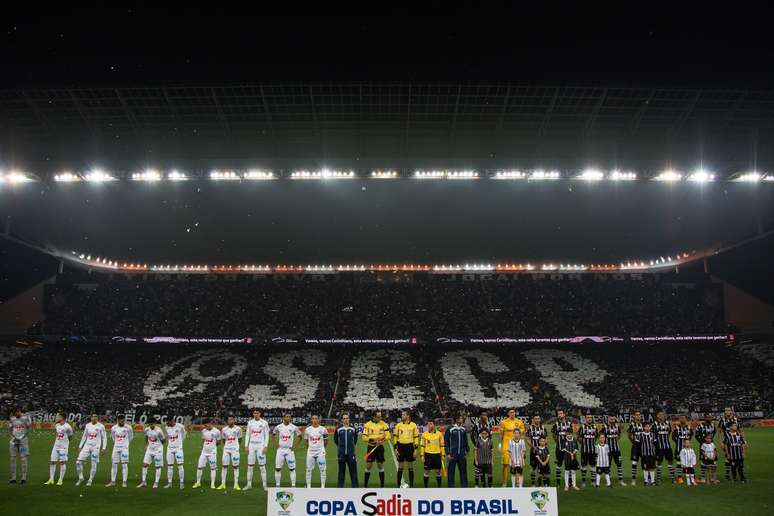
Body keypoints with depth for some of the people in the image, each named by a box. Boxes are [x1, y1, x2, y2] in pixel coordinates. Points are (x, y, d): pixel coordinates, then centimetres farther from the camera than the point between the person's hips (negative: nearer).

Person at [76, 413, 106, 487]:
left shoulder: (101, 426, -4)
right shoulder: (87, 425, 7)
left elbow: (104, 438, -1)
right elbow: (84, 436, 17)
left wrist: (103, 448, -7)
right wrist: (80, 446, 13)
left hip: (96, 447, -4)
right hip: (87, 446, 4)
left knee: (94, 464, -1)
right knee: (78, 461, -5)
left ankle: (90, 480, 13)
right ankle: (80, 478, 11)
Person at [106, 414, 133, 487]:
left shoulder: (128, 428, -6)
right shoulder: (114, 428, 2)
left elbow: (131, 437, 9)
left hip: (124, 448, -3)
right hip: (116, 448, 3)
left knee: (124, 465, -4)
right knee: (114, 464, 4)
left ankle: (124, 482, 0)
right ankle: (113, 482, 12)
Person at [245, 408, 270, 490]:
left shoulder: (264, 423, -1)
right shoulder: (250, 422, 9)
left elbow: (266, 435, -1)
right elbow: (247, 434, 12)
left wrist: (265, 446, -9)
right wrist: (246, 446, 4)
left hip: (261, 446, -3)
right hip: (251, 446, 3)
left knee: (262, 466, -4)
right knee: (250, 466, 4)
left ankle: (265, 484, 1)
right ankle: (249, 484, 11)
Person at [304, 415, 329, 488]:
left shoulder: (323, 429, -3)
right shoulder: (307, 429, 1)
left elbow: (325, 441, 9)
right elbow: (306, 441, 13)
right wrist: (309, 448, 12)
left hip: (320, 452, -1)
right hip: (310, 451, 1)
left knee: (322, 469, -1)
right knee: (309, 469, 3)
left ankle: (323, 486, 7)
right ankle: (308, 486, 12)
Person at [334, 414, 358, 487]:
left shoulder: (353, 429, 2)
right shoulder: (338, 429, -1)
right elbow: (335, 439, 14)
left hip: (351, 453, 0)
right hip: (341, 454, 0)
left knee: (353, 470, -1)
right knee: (341, 470, 6)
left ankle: (354, 486, 5)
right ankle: (340, 486, 13)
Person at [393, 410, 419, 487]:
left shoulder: (413, 425, 2)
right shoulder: (398, 425, 5)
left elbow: (416, 437, 3)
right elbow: (395, 437, 7)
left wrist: (415, 449, -2)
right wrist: (395, 448, 0)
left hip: (409, 446, -1)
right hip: (401, 446, 1)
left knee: (410, 467, 5)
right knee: (400, 467, 5)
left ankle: (411, 485, 12)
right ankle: (398, 484, 12)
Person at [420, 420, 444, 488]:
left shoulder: (439, 434, 3)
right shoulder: (424, 434, 2)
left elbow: (442, 445, 7)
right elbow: (422, 445, 4)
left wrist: (443, 455, 3)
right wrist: (422, 455, -1)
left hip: (437, 454, 0)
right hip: (428, 454, 0)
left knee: (438, 471, 4)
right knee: (426, 471, 3)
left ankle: (439, 487, 13)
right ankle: (426, 487, 13)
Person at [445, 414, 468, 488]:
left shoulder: (463, 429, 9)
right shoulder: (450, 429, -6)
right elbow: (446, 441, -5)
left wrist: (466, 452, 13)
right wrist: (448, 453, -9)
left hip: (462, 454, 4)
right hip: (453, 454, -4)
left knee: (463, 470, 4)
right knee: (451, 470, 1)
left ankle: (464, 486, 11)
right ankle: (451, 486, 10)